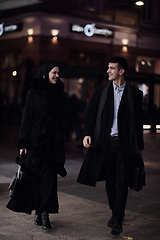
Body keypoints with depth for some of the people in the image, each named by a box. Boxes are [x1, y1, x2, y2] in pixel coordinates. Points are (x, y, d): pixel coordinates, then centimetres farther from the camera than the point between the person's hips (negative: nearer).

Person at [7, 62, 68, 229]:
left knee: (49, 176, -4)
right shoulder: (33, 93, 0)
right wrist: (23, 143, -6)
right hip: (37, 139, -2)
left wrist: (60, 137, 3)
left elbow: (64, 119, 14)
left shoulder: (61, 95, 10)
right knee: (36, 175, 1)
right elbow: (27, 119, -2)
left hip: (54, 140, 2)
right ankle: (39, 211, 12)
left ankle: (44, 211, -1)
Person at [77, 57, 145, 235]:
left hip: (125, 144, -2)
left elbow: (139, 121, 7)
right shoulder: (101, 92, 8)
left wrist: (140, 146, 9)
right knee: (110, 181, 9)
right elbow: (90, 114, 6)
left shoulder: (134, 93, 4)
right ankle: (115, 213, 25)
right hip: (105, 142, 2)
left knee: (122, 182, -6)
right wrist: (87, 134, -10)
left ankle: (117, 220, 0)